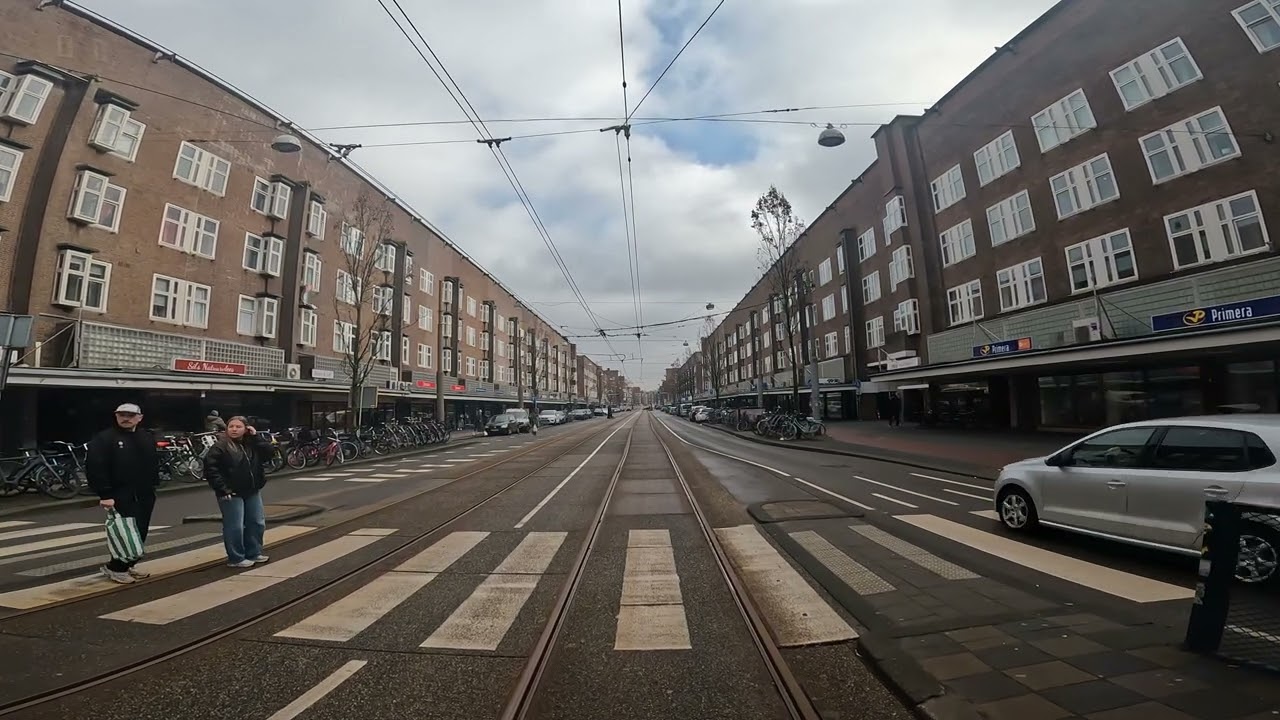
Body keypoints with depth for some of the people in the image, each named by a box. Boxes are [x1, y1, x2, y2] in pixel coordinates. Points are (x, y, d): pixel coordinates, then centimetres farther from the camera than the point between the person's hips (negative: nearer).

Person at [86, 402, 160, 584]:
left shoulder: (148, 438, 12)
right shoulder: (104, 438, -9)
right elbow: (94, 468, -14)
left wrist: (153, 485, 11)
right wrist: (105, 494, -18)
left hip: (144, 495, 6)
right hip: (121, 496, -6)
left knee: (141, 533, 11)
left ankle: (128, 565, 25)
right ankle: (116, 568, 13)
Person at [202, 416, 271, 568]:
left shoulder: (252, 443, 7)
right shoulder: (220, 446, -10)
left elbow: (268, 452, -4)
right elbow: (210, 469, -14)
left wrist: (256, 436, -8)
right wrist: (222, 489, -18)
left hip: (253, 492, 6)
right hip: (231, 494, -6)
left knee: (257, 523, 13)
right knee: (234, 527, 0)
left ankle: (254, 553, 27)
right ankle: (236, 558, 14)